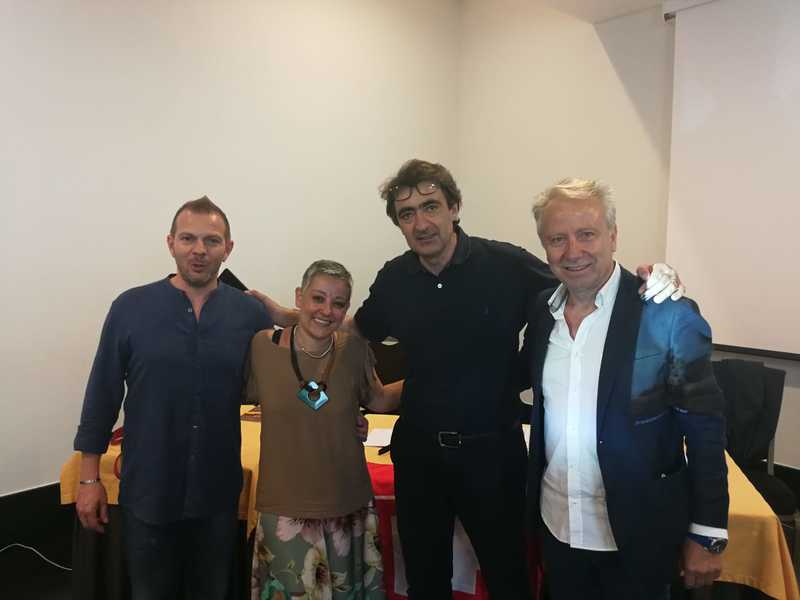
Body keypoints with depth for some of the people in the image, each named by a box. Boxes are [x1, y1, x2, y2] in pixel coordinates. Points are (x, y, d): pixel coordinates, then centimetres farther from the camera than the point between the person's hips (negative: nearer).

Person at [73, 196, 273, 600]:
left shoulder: (251, 315, -4)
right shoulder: (130, 308, -7)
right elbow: (102, 396, -2)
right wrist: (89, 479, -1)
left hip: (219, 493, 1)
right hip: (148, 492, -1)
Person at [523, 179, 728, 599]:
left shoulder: (669, 314, -16)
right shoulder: (541, 309, -2)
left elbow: (704, 430, -12)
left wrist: (708, 537, -10)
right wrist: (535, 499, 6)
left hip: (638, 535, -4)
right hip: (556, 525, 4)